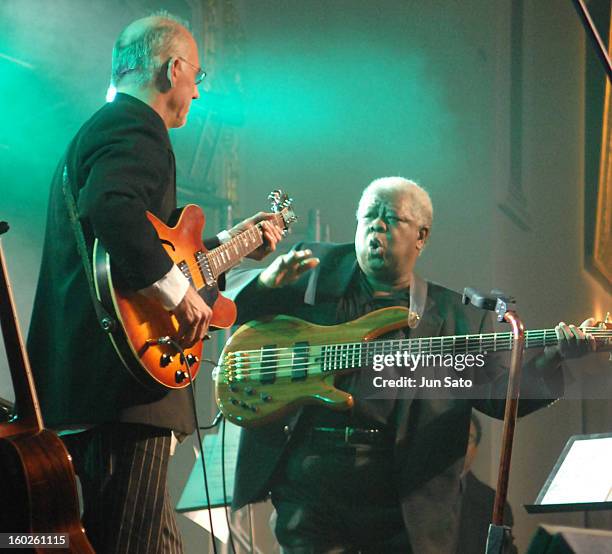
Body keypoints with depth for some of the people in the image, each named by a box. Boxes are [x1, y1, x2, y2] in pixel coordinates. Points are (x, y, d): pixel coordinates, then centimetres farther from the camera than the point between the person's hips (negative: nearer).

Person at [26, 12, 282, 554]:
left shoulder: (100, 126, 26)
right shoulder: (136, 126, -8)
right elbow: (112, 209, -29)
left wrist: (229, 243, 36)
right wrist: (179, 291, -24)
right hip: (120, 380, -11)